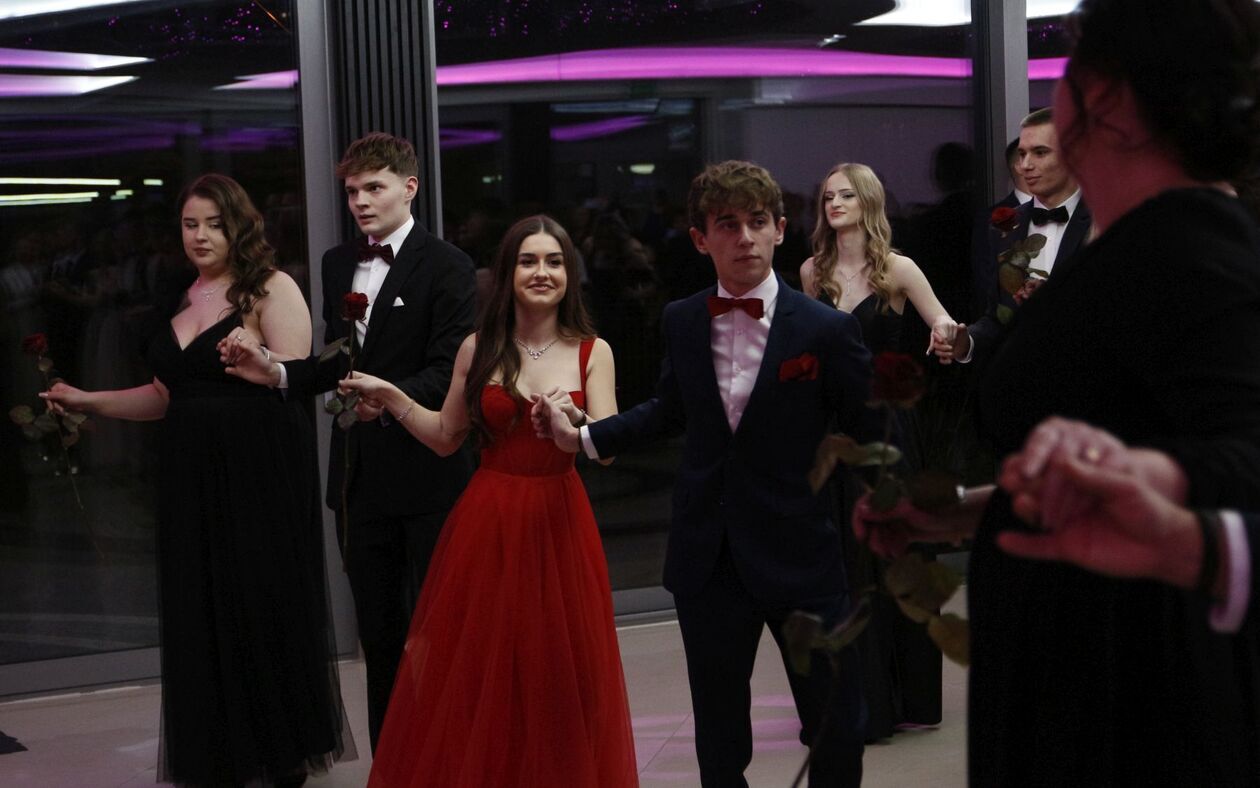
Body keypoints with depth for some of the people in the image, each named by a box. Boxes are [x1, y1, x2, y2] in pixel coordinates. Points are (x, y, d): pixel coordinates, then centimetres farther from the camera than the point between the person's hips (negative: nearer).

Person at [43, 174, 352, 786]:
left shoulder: (272, 288, -4)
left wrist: (255, 361, -30)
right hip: (194, 477, 6)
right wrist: (85, 400, 18)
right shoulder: (187, 300, 15)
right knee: (203, 613, 6)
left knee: (265, 606, -1)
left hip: (262, 475, -6)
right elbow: (166, 396, 21)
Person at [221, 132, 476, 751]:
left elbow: (450, 370, -16)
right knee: (379, 632, 15)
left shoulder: (445, 266, -9)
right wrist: (277, 373, 0)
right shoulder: (338, 264, 12)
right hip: (359, 474, 6)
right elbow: (338, 362, 15)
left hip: (425, 473, -6)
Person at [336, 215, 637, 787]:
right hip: (488, 525, 0)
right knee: (475, 673, 5)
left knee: (560, 674, 6)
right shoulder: (479, 349, 2)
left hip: (558, 524, 0)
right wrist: (390, 396, 0)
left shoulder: (592, 352, 0)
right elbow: (446, 438, 9)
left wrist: (571, 422, -28)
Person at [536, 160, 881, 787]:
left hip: (801, 554, -3)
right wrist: (582, 437, 14)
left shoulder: (827, 329, -8)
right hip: (709, 562, 3)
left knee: (838, 731, 2)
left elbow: (872, 434, -5)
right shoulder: (681, 322, 3)